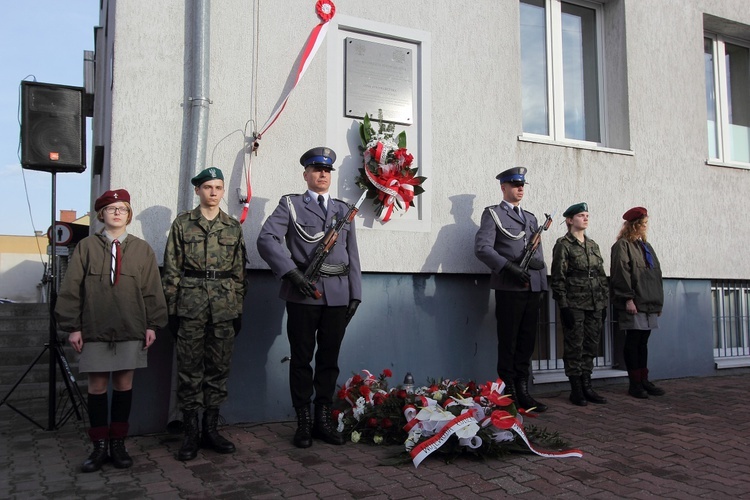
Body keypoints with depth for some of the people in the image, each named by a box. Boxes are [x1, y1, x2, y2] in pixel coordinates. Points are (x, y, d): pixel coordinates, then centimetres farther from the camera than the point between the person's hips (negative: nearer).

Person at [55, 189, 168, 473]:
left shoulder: (142, 250, 6)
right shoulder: (86, 247, 3)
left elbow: (152, 290, 6)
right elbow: (71, 289, 3)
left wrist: (152, 325, 2)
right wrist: (73, 326, -1)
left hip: (131, 331, 1)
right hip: (94, 330, 0)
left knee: (124, 384, 7)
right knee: (97, 386, 5)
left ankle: (118, 443, 20)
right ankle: (99, 447, 16)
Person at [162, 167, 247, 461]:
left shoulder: (234, 227, 11)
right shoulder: (182, 224, 4)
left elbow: (239, 271, 12)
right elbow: (172, 270, 2)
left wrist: (239, 309, 8)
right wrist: (171, 309, -3)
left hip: (225, 308, 3)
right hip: (190, 306, -2)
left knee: (219, 368, 7)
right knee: (189, 369, 1)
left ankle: (210, 429, 18)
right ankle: (190, 433, 10)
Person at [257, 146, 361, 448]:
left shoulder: (344, 210, 16)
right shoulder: (290, 205, 5)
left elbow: (352, 255, 15)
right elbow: (267, 239, -8)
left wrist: (355, 294, 8)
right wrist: (291, 272, -18)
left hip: (337, 295, 3)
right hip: (303, 293, -3)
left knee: (329, 359, 9)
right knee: (301, 358, 4)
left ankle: (323, 421, 20)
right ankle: (303, 423, 15)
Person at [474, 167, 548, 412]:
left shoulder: (531, 218, 22)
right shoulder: (492, 214, 4)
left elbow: (539, 254, 17)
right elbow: (482, 247, -10)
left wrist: (532, 261, -7)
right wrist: (509, 267, -20)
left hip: (533, 287, 6)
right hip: (509, 288, -6)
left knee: (527, 342, 8)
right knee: (508, 343, 0)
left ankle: (522, 392, 16)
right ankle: (509, 394, 8)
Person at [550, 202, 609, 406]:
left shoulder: (593, 245, 15)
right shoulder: (563, 244, -3)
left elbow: (602, 275, 17)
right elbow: (558, 277, -8)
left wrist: (604, 303, 11)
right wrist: (563, 306, -13)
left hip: (594, 305, 6)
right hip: (574, 305, -6)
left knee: (591, 346, 8)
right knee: (574, 346, -1)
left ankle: (587, 387, 17)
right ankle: (576, 389, 7)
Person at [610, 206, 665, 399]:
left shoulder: (646, 246, 20)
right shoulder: (622, 245, -4)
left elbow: (656, 273, 21)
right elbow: (621, 273, -13)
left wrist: (659, 300, 16)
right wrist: (628, 298, -19)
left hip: (649, 303, 8)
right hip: (633, 304, -8)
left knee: (643, 341, 11)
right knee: (633, 341, -2)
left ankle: (644, 380, 18)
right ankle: (634, 383, 3)